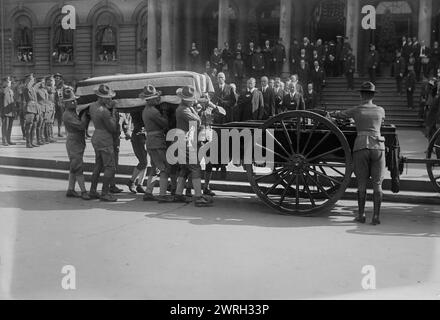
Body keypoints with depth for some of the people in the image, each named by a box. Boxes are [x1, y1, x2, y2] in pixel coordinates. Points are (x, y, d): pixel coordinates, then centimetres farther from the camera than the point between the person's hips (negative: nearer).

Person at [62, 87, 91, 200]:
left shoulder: (74, 112, 14)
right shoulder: (67, 115, -17)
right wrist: (85, 114, -13)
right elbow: (81, 125, -23)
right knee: (78, 168, -8)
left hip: (79, 143, 10)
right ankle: (83, 191, -8)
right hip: (74, 143, -10)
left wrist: (85, 113, 2)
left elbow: (82, 122, 14)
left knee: (73, 168, 12)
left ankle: (70, 190, 18)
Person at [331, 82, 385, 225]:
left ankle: (361, 214, 10)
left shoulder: (355, 110, 6)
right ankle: (376, 216, 2)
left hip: (361, 147, -1)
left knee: (361, 182, 7)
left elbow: (340, 114, 22)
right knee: (377, 183, 4)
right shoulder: (381, 110, 11)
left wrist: (333, 113, 44)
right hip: (378, 147, 1)